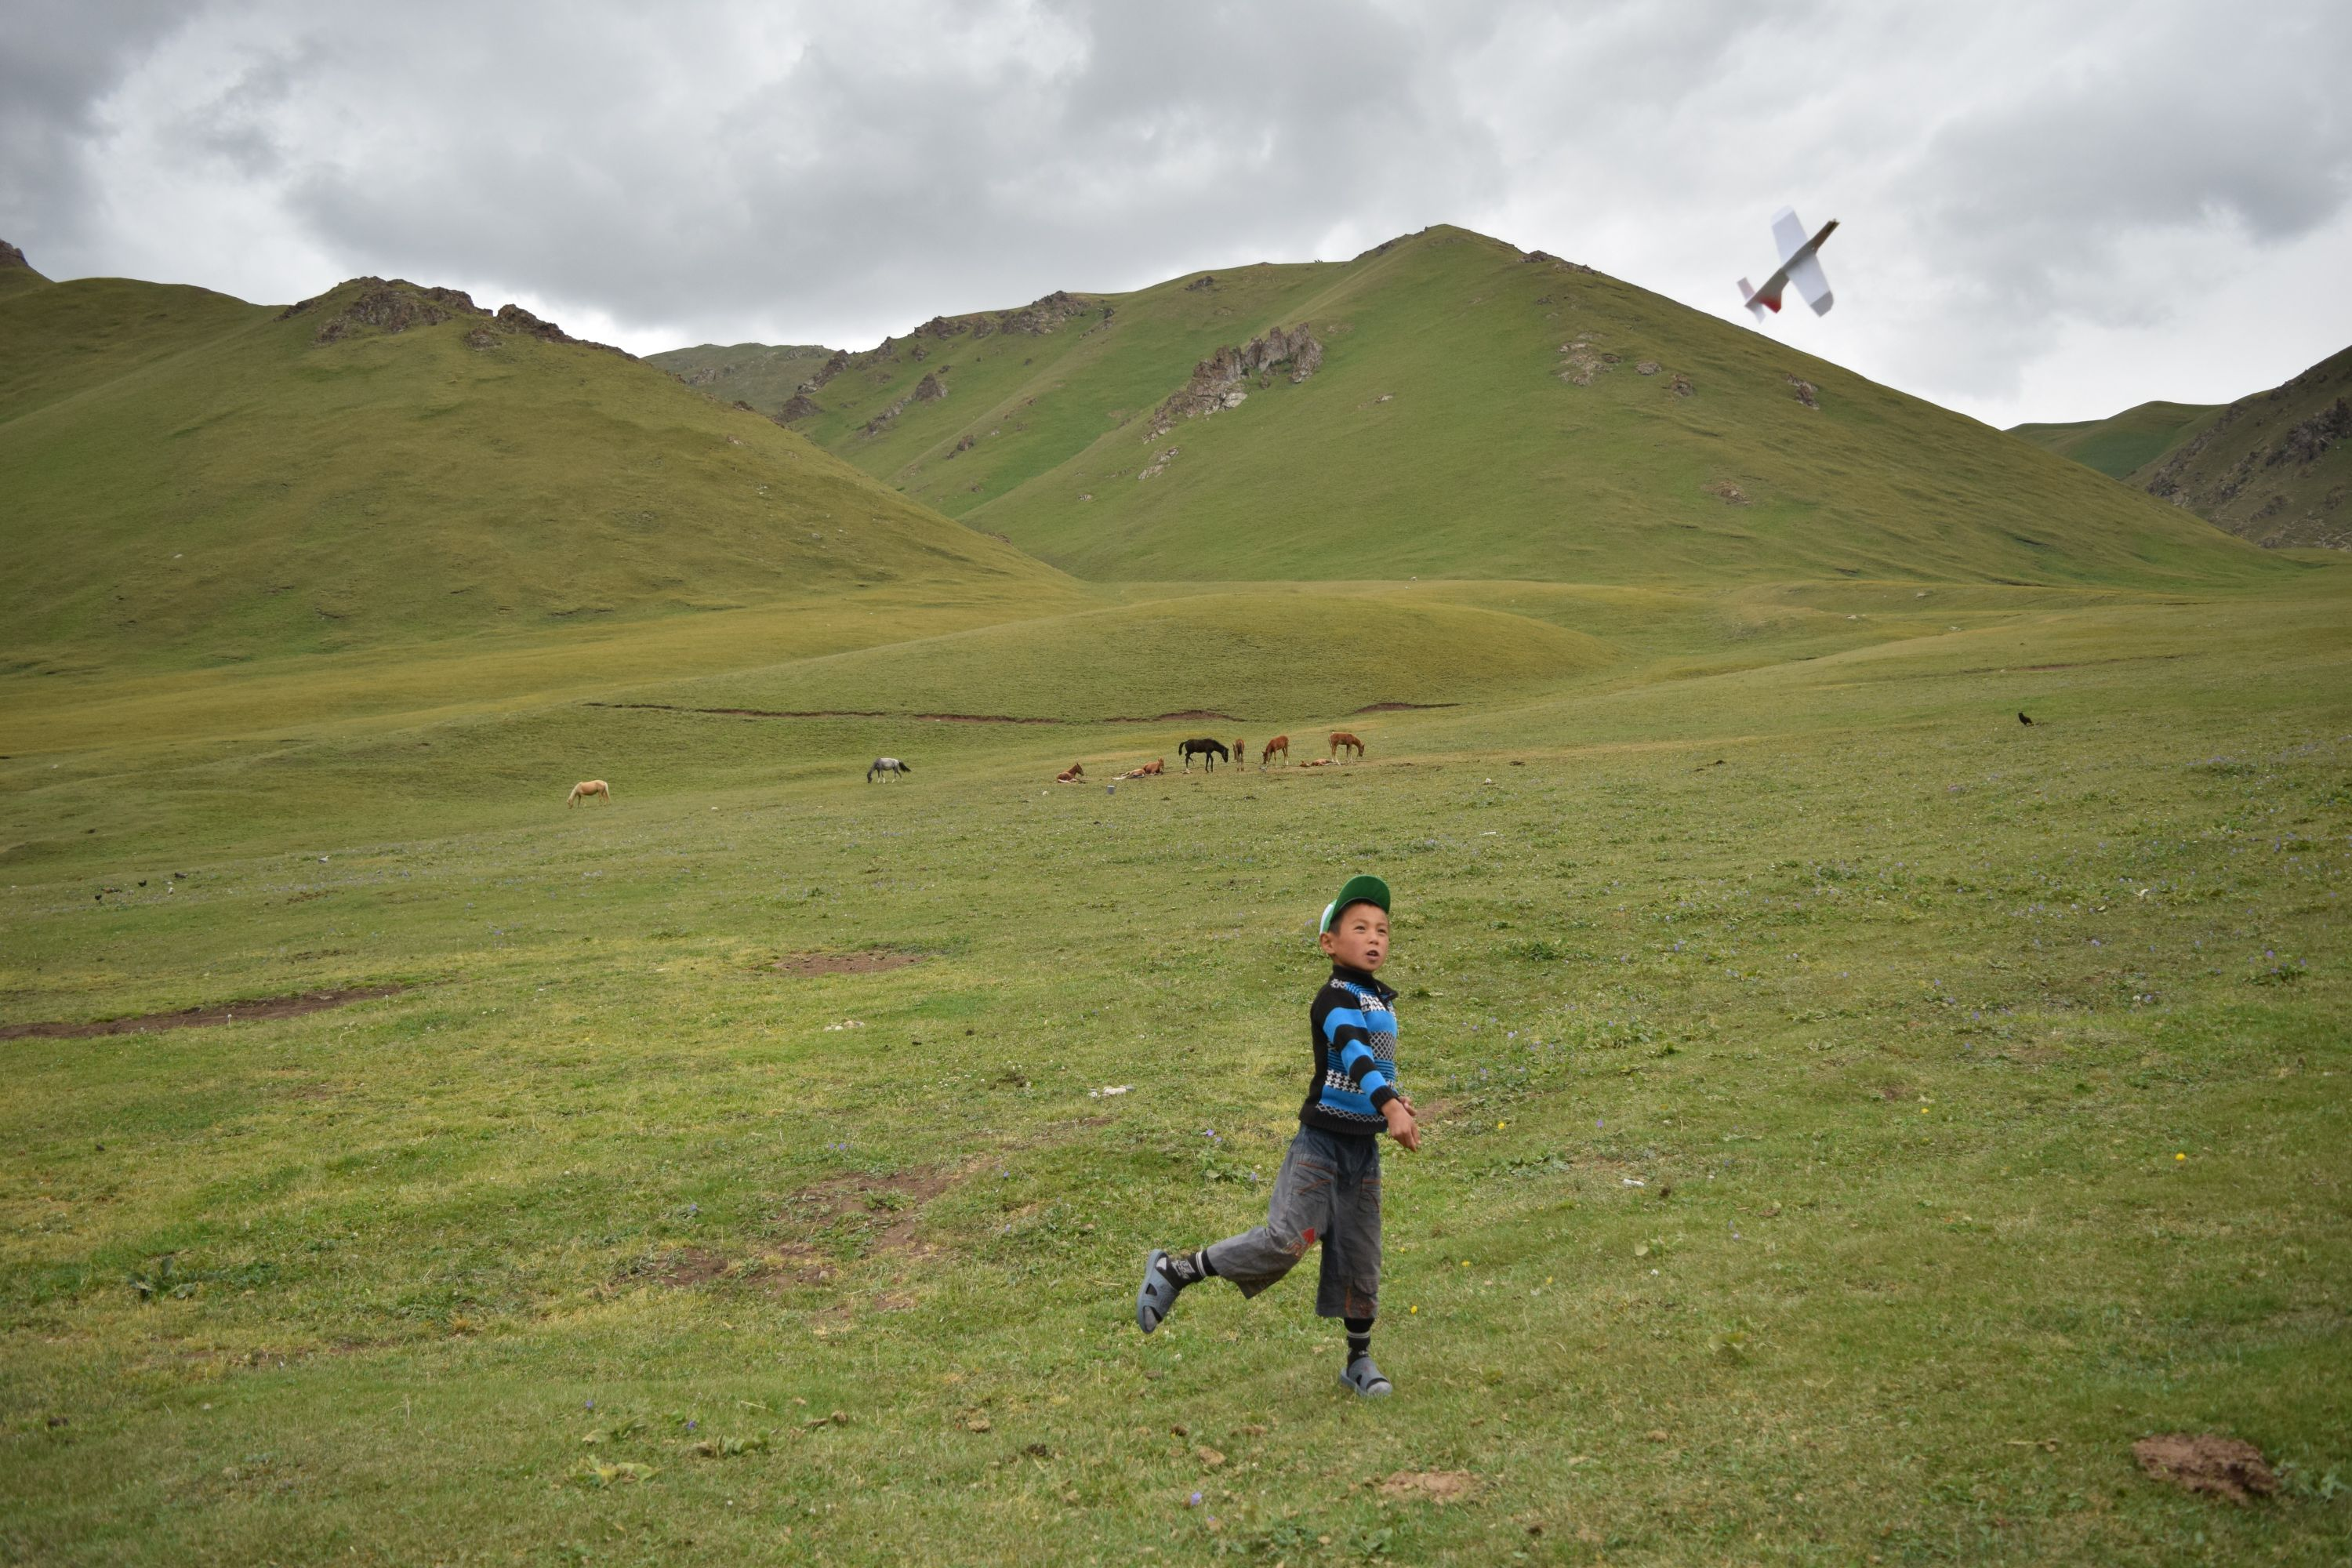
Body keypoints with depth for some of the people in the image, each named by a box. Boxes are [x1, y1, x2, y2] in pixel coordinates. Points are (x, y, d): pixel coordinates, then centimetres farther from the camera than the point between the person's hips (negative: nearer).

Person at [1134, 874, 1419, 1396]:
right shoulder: (1336, 998, -16)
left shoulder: (1381, 1000, 13)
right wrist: (1388, 1105, -50)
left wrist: (1394, 1098, 17)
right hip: (1322, 1142, -8)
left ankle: (1359, 1359, 25)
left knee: (1360, 1259, 11)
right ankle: (1174, 1270, -2)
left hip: (1364, 1148, 8)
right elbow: (1353, 1051, -36)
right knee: (1286, 1239, -16)